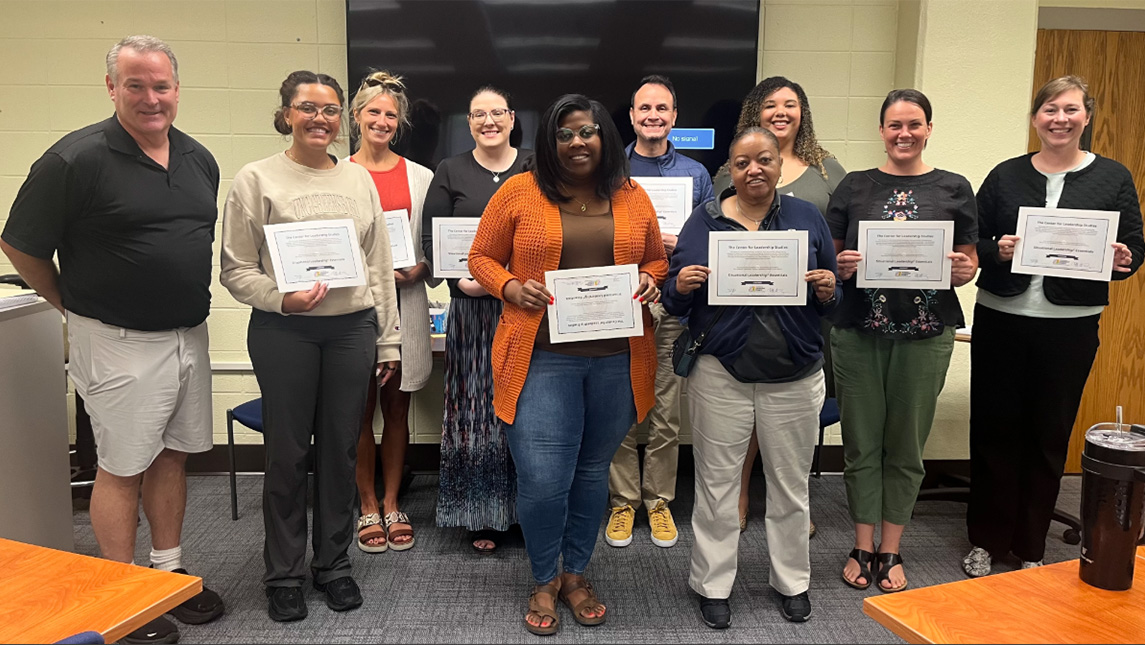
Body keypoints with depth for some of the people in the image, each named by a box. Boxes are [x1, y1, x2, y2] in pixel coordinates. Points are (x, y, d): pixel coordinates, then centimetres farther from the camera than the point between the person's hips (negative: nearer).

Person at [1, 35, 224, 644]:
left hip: (188, 335, 6)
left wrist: (188, 300, 14)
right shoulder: (76, 159, -14)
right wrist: (75, 305, 3)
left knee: (173, 455, 15)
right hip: (118, 342, -6)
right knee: (121, 468, 5)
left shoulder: (199, 159, 6)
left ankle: (169, 572, 30)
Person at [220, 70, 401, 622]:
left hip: (352, 328, 3)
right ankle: (284, 573, 23)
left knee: (340, 450, 10)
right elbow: (236, 270, -2)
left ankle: (333, 563, 27)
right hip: (283, 332, -3)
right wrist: (283, 299, -19)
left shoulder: (359, 179, 11)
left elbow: (379, 265, 12)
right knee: (287, 452, 5)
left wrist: (387, 339, 10)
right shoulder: (257, 179, 0)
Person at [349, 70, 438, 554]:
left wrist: (418, 269, -9)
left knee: (397, 406, 9)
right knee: (362, 410, 4)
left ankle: (392, 504, 22)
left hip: (405, 304, 2)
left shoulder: (420, 177, 9)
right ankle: (368, 508, 19)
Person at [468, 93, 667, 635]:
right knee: (543, 480, -5)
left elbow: (656, 261, 18)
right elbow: (482, 258, 7)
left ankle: (576, 574, 36)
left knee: (593, 472, 15)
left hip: (616, 360, 3)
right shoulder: (519, 192, 1)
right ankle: (545, 580, 23)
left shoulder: (633, 198, 8)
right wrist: (510, 288, -12)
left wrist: (649, 282, -4)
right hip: (542, 357, -2)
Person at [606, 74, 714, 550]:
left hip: (673, 305, 1)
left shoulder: (695, 174, 10)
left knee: (667, 413, 6)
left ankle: (659, 501, 22)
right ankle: (623, 501, 20)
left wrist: (680, 244, -12)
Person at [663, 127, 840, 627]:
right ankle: (712, 585, 25)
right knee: (717, 484, 8)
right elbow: (674, 299, 3)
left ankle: (792, 581, 34)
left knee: (791, 484, 14)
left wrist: (827, 290, -14)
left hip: (794, 378, 1)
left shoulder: (807, 217, 5)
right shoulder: (704, 219, 2)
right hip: (721, 375, -1)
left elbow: (831, 302, 8)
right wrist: (682, 286, -18)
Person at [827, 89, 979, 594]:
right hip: (858, 331, 0)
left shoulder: (953, 188, 6)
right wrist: (840, 267, -15)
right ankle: (863, 547, 23)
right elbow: (829, 255, 7)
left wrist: (963, 270, -13)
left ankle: (891, 551, 24)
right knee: (861, 442, 7)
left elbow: (970, 259, 9)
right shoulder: (854, 186, 6)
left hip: (925, 334, 0)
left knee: (906, 445, 9)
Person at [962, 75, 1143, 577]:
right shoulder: (1005, 176, 6)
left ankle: (1031, 547, 23)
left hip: (1071, 325, 0)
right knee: (994, 428, 4)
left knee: (1049, 436, 7)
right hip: (1000, 321, 0)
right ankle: (985, 541, 20)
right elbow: (970, 243, 4)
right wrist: (997, 251, -16)